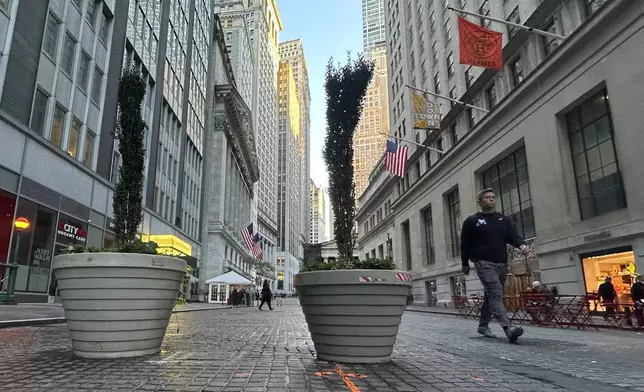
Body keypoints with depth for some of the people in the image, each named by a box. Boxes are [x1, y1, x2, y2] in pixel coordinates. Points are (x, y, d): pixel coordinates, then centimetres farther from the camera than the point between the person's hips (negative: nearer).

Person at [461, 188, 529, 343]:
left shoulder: (503, 219, 17)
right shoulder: (472, 221, 2)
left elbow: (512, 236, 8)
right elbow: (465, 243, 3)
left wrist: (521, 245, -14)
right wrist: (465, 263, 3)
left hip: (501, 263, 6)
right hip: (484, 262, -6)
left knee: (492, 295, 12)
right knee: (496, 294, -20)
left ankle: (483, 325, 26)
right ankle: (508, 328, -30)